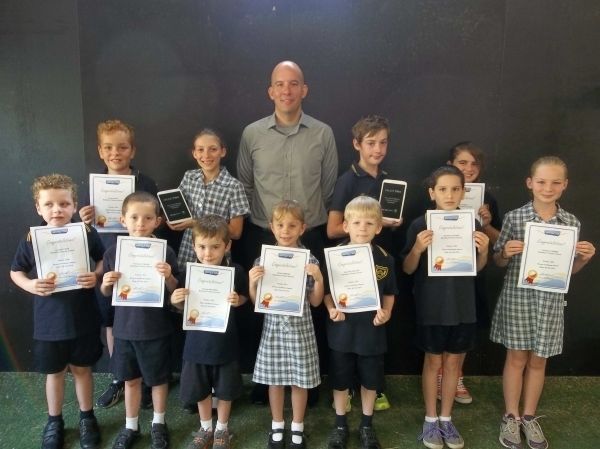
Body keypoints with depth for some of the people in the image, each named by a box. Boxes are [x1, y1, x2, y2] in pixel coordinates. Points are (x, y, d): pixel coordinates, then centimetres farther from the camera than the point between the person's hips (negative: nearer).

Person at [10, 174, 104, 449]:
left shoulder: (87, 234, -11)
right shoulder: (31, 240, -8)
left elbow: (104, 260, 2)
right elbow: (15, 272, 4)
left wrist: (97, 276, -18)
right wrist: (30, 285, -16)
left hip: (82, 319, 0)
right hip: (48, 321, 1)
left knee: (82, 369, 16)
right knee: (55, 372, 17)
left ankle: (87, 418, 37)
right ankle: (54, 422, 38)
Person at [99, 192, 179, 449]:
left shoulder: (164, 252, -13)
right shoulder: (113, 252, -5)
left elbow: (175, 292, -6)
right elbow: (107, 293, 6)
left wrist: (168, 277, -26)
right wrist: (106, 283, -16)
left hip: (156, 329, -2)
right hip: (125, 328, 2)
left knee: (158, 379, 15)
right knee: (131, 379, 18)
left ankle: (158, 423, 37)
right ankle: (131, 426, 38)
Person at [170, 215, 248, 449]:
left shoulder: (236, 271, -15)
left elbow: (244, 298, 2)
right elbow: (183, 307, 2)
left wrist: (237, 300, -20)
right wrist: (175, 300, -20)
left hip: (225, 341, -1)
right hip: (198, 340, 1)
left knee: (225, 389, 16)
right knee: (200, 389, 18)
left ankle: (222, 429, 40)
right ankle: (205, 428, 42)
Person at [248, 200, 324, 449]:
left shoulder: (309, 260, -7)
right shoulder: (263, 260, -4)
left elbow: (315, 302, -2)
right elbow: (256, 301, 1)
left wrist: (318, 278, -18)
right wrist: (252, 282, -18)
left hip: (300, 327, -1)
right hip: (273, 326, 1)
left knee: (300, 379, 10)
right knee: (274, 378, 13)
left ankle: (297, 427, 31)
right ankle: (277, 426, 34)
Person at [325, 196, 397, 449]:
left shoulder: (384, 259, -5)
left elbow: (389, 293, 5)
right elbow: (326, 291, -2)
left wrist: (386, 312, -12)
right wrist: (331, 309, -19)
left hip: (371, 331, 1)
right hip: (342, 330, -1)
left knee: (370, 381, 16)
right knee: (340, 381, 14)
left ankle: (367, 425, 38)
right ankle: (340, 424, 36)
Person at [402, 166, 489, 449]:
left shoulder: (472, 224, -1)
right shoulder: (420, 225, -10)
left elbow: (477, 268, 9)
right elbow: (407, 269, -6)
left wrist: (484, 250, -12)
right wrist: (417, 248, -24)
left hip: (463, 307, 3)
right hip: (431, 307, -3)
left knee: (453, 362, 14)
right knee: (433, 362, 10)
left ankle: (446, 419, 30)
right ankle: (430, 420, 27)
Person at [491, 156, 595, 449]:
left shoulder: (571, 223, 0)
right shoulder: (514, 218, -8)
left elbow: (569, 269, 8)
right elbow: (498, 262, 0)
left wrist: (585, 258, -11)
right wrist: (506, 253, -21)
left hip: (550, 300, 2)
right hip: (517, 296, -2)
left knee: (538, 360, 14)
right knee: (517, 358, 10)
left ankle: (529, 417, 32)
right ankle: (511, 417, 27)